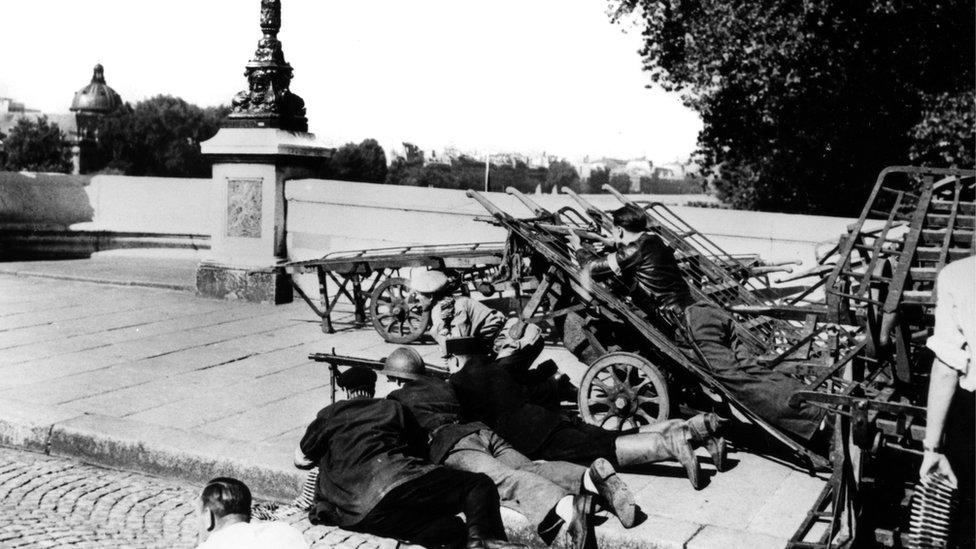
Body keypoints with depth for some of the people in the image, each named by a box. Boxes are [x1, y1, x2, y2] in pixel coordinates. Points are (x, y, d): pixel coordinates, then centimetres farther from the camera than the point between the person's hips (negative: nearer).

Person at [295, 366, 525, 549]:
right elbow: (419, 448, 36)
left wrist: (330, 453, 50)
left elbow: (301, 460, 32)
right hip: (393, 478, -2)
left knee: (453, 530, 2)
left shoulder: (329, 414, 26)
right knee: (480, 485, 5)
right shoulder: (393, 408, 26)